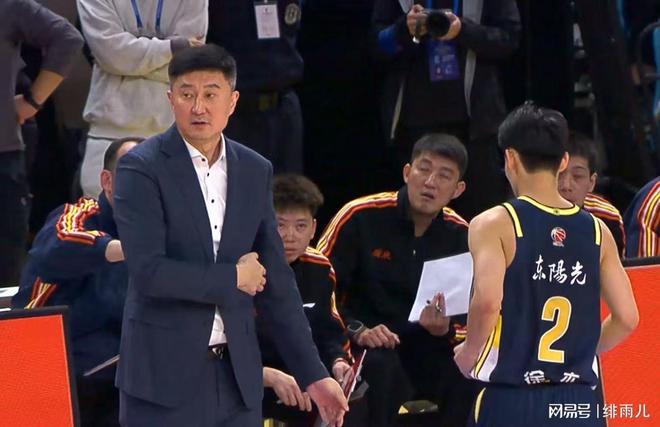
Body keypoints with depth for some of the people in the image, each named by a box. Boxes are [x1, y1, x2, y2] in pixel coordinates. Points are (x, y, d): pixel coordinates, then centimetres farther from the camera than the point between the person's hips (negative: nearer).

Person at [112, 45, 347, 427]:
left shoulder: (255, 171, 9)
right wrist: (233, 278, -8)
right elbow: (148, 271, -18)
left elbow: (276, 280, 13)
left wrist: (313, 373, 11)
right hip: (165, 377, -5)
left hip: (238, 376, 5)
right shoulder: (142, 169, -7)